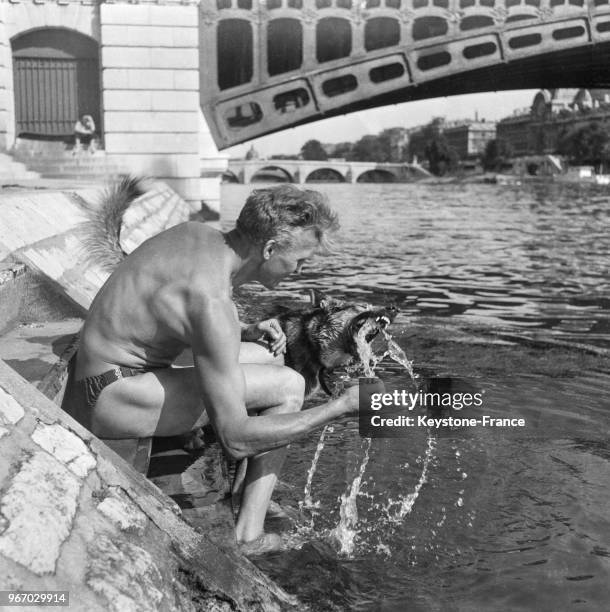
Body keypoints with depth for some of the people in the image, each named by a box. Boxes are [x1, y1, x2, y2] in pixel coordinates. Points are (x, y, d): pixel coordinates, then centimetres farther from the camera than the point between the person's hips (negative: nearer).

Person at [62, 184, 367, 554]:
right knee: (288, 386, -12)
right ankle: (248, 537, -7)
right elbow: (236, 439, -26)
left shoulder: (195, 232, -1)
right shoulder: (213, 304, -28)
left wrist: (246, 331, 4)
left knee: (270, 357, 13)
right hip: (114, 401, -10)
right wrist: (341, 408, -21)